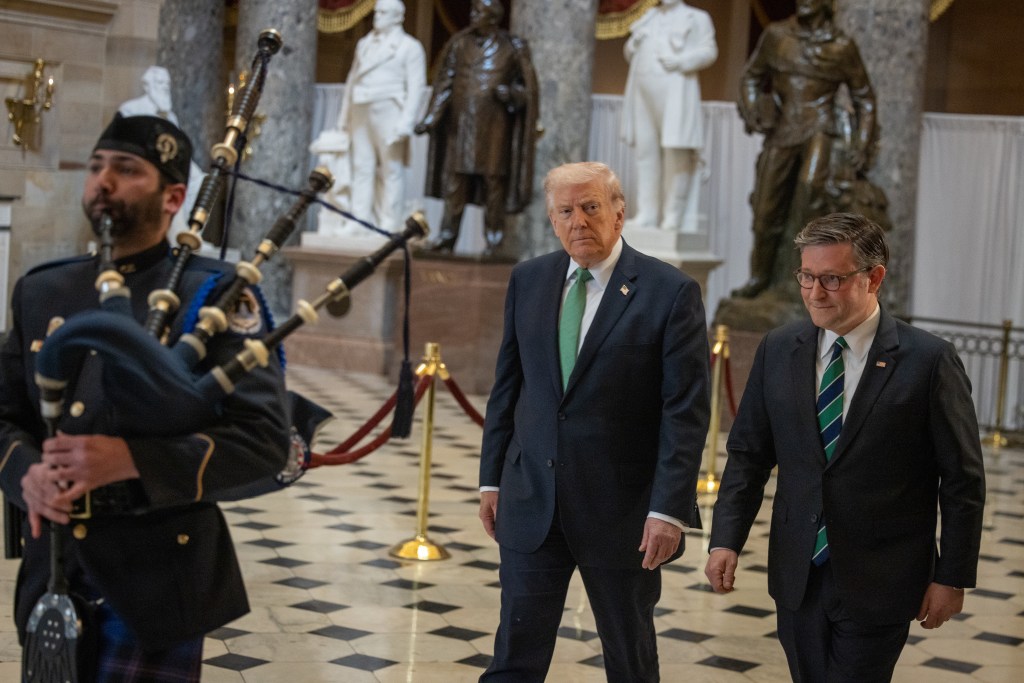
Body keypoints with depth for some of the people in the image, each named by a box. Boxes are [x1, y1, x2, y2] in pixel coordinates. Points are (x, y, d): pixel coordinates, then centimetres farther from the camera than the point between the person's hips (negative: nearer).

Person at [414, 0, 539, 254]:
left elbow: (527, 88, 3)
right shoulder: (459, 43, 7)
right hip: (461, 124, 2)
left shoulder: (513, 47, 0)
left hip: (494, 126, -2)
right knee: (455, 184, 3)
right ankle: (446, 239, 8)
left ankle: (494, 245, 5)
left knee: (493, 184, -1)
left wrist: (509, 94, -18)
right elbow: (444, 84, 8)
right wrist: (430, 119, 2)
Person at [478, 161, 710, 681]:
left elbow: (686, 411, -12)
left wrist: (669, 509, -17)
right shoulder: (528, 281, 5)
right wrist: (492, 478, 9)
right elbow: (506, 386, 11)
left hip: (623, 510, -3)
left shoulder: (671, 292, -9)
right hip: (531, 500, 3)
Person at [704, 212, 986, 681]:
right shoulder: (778, 351, 2)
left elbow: (962, 480, -5)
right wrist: (727, 539, -5)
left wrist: (952, 577, -5)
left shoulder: (929, 360, -10)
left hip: (878, 584, -4)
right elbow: (748, 453, 6)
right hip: (797, 576, 4)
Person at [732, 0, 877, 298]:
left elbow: (864, 98, 9)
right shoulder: (776, 35, 5)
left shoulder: (842, 46, 0)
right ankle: (759, 277, 23)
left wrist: (862, 146, 0)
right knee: (766, 209, 3)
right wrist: (751, 112, -2)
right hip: (781, 131, 3)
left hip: (817, 128, -3)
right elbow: (751, 77, 17)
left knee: (809, 185, -29)